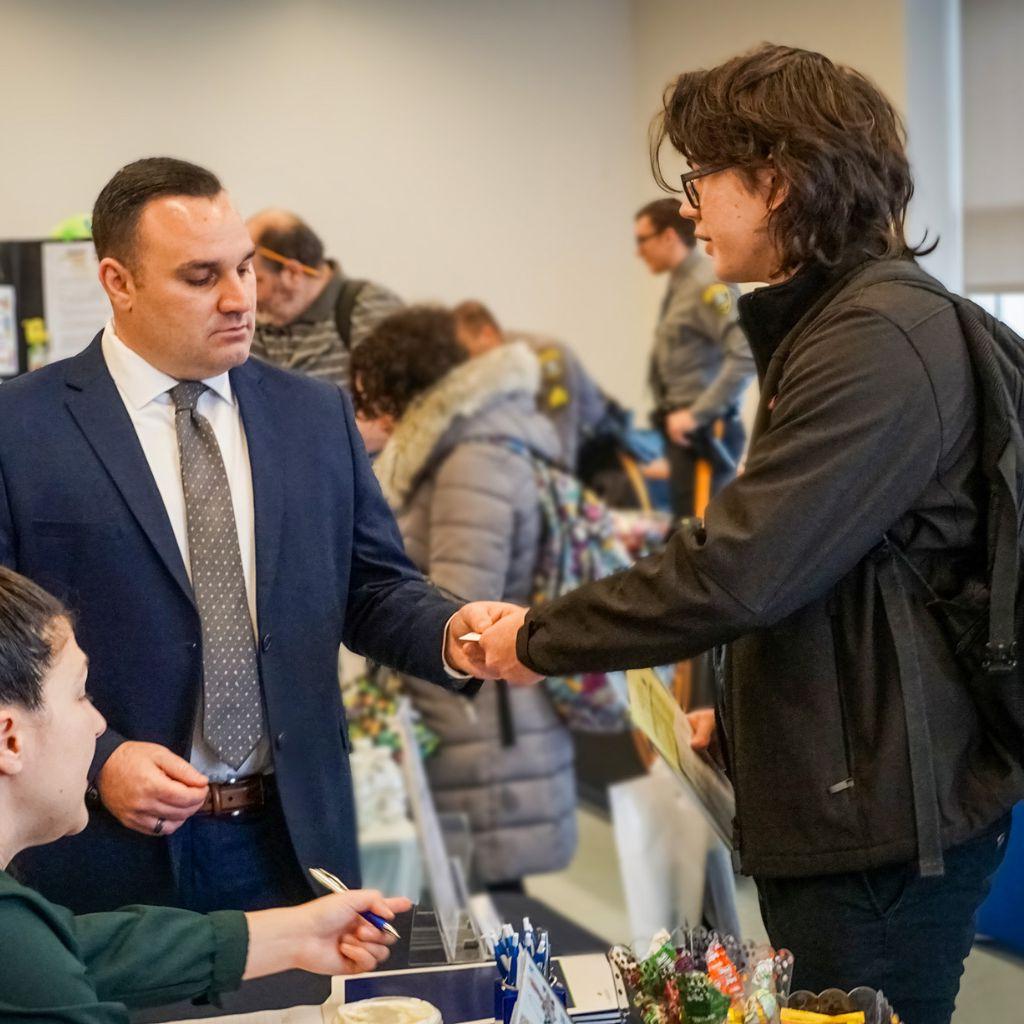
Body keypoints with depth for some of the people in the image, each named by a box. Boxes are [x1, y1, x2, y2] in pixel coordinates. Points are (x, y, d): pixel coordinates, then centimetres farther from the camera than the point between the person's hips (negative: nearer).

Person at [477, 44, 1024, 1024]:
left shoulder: (881, 342, -19)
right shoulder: (823, 324, 14)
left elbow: (732, 572, -24)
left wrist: (538, 639, -12)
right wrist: (740, 713, 16)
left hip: (879, 822, -10)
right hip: (843, 803, 10)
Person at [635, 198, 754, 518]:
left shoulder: (708, 284, -13)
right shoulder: (679, 284, 16)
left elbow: (746, 356, -23)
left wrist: (696, 414, -20)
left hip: (703, 432, -10)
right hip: (682, 429, 10)